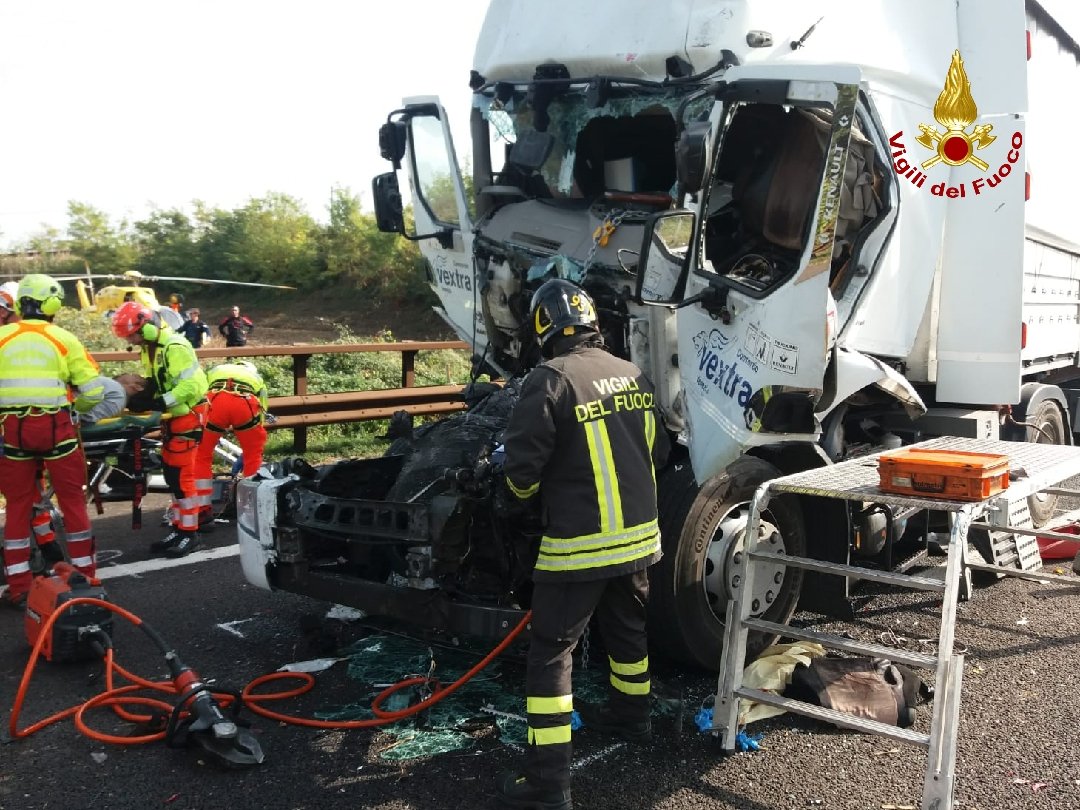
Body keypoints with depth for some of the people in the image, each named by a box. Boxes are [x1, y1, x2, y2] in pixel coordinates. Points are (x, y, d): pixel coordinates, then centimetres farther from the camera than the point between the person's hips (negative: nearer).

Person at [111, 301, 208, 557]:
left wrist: (159, 403, -30)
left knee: (181, 474, -8)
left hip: (188, 415, -10)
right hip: (172, 417, 10)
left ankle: (190, 533, 1)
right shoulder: (149, 348, 10)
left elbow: (188, 386, -27)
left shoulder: (175, 347, -21)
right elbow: (154, 383, 13)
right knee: (171, 472, 12)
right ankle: (179, 528, 21)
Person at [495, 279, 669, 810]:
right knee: (627, 628, 27)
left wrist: (519, 500, 6)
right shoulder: (634, 376, 5)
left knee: (550, 654, 1)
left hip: (577, 545, -7)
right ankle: (631, 715, 47)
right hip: (638, 535, 7)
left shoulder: (550, 380, -18)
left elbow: (523, 466, -16)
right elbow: (657, 451, 15)